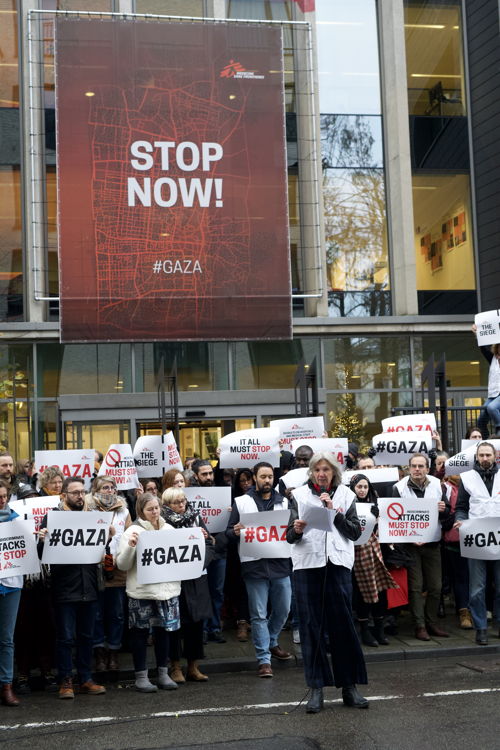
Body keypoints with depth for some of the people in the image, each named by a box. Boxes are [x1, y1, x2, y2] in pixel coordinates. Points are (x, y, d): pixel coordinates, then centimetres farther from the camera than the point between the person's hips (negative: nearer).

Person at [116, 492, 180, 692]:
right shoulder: (133, 532, -4)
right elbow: (122, 564, -7)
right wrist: (130, 546, -23)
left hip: (167, 589, 4)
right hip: (142, 591, -4)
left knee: (164, 631, 10)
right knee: (140, 633, 3)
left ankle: (163, 674, 21)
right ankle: (141, 677, 12)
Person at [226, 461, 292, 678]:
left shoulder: (283, 502, 13)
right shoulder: (241, 502, 6)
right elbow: (229, 532, 7)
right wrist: (235, 532, -16)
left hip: (280, 563, 3)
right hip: (254, 565, -3)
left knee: (282, 610, 11)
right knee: (259, 615, 0)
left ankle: (271, 643, 36)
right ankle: (264, 659, 6)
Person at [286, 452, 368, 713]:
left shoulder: (345, 495, 9)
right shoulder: (300, 495, 8)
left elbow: (355, 533, 1)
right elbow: (289, 537, 4)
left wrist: (334, 511, -9)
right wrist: (296, 530, -19)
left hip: (337, 564, 0)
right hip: (307, 565, 0)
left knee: (343, 624, 0)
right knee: (311, 626, 1)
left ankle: (349, 686, 12)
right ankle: (316, 689, 9)